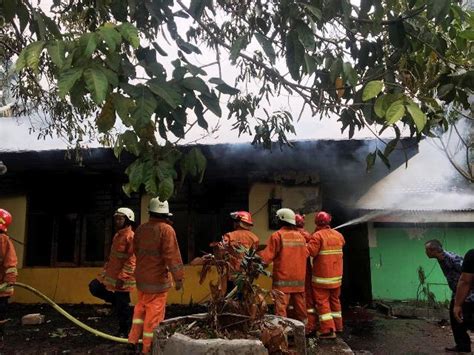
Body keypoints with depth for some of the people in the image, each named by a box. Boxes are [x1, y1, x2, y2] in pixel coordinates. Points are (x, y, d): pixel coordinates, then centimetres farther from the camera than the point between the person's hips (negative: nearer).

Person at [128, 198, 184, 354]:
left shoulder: (141, 229, 3)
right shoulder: (166, 230, -17)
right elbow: (172, 256, -19)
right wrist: (178, 277, -13)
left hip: (141, 276, 6)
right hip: (157, 279, -6)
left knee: (141, 307, 22)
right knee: (154, 312, 3)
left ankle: (133, 339, 25)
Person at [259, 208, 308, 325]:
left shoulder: (277, 235, -11)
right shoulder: (300, 236, 6)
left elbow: (266, 257, -12)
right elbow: (305, 254, 11)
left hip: (283, 280, -6)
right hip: (299, 279, 6)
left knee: (281, 308, -4)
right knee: (300, 306, 16)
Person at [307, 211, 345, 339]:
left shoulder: (317, 235, -16)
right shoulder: (338, 235, 6)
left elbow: (311, 252, -23)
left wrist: (307, 244, -6)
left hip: (322, 276, -7)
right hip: (337, 275, 7)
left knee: (322, 301, 0)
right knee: (335, 300, 20)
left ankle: (328, 329, -4)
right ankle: (337, 325, 29)